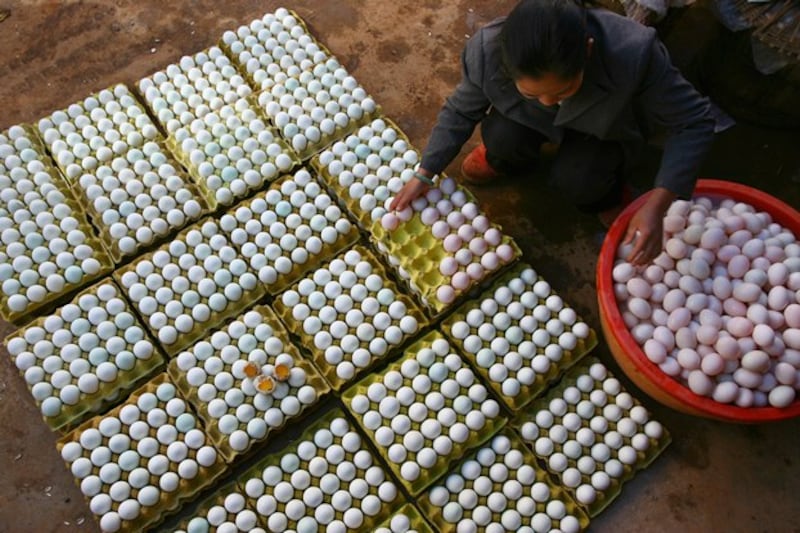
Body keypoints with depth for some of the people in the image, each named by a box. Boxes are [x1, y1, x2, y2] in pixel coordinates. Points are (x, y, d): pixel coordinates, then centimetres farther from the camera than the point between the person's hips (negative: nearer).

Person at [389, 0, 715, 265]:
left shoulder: (632, 53, -42)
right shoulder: (488, 52, -35)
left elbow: (694, 123, -30)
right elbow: (460, 112, -14)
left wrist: (657, 205, -41)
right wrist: (424, 175, -16)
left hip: (605, 130, -1)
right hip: (530, 120, 2)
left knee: (574, 180, -29)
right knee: (501, 138, -28)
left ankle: (606, 191, 9)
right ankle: (507, 161, 10)